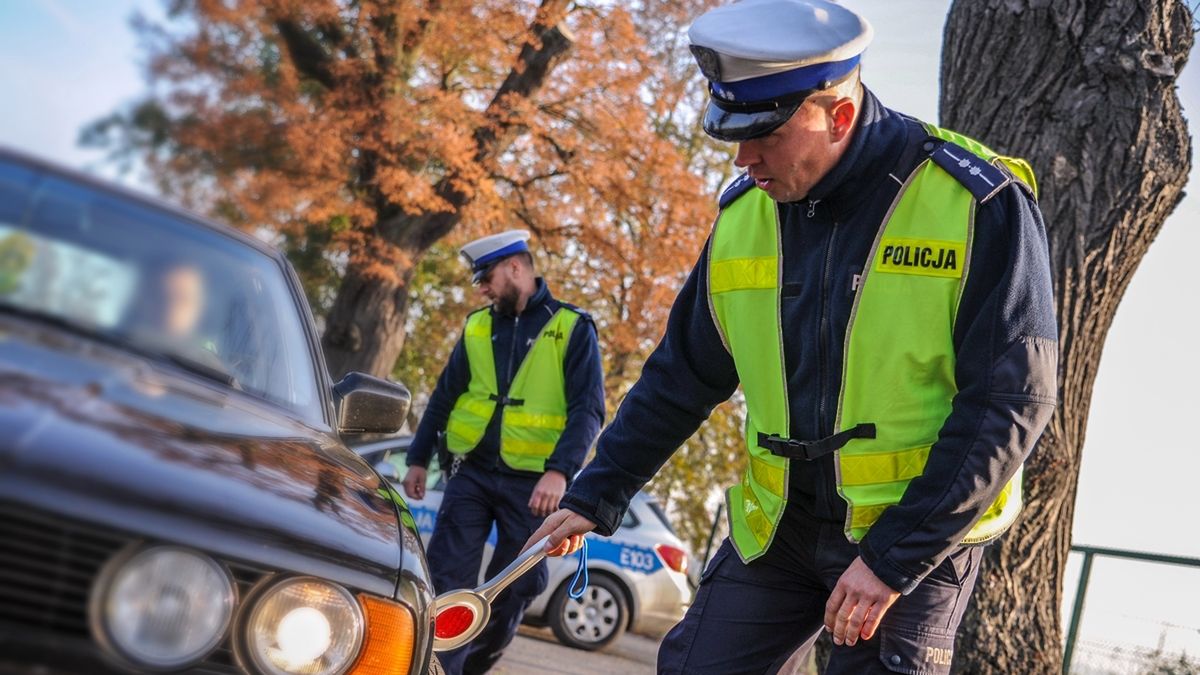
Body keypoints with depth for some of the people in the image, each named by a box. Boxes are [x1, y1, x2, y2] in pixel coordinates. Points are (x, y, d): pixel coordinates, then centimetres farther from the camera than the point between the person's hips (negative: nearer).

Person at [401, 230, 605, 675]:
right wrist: (418, 459, 11)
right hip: (472, 472, 3)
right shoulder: (477, 326, 10)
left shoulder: (572, 328, -4)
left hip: (531, 482, -3)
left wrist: (559, 471, -23)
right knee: (447, 577, -6)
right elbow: (444, 397, 15)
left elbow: (588, 410, -11)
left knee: (516, 586, 5)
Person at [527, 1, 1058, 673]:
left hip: (919, 534, -4)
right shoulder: (745, 214, 1)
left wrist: (895, 559, -18)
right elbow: (683, 376, 11)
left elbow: (1011, 401, -16)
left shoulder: (980, 205, -15)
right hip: (777, 526, 5)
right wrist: (596, 497, 12)